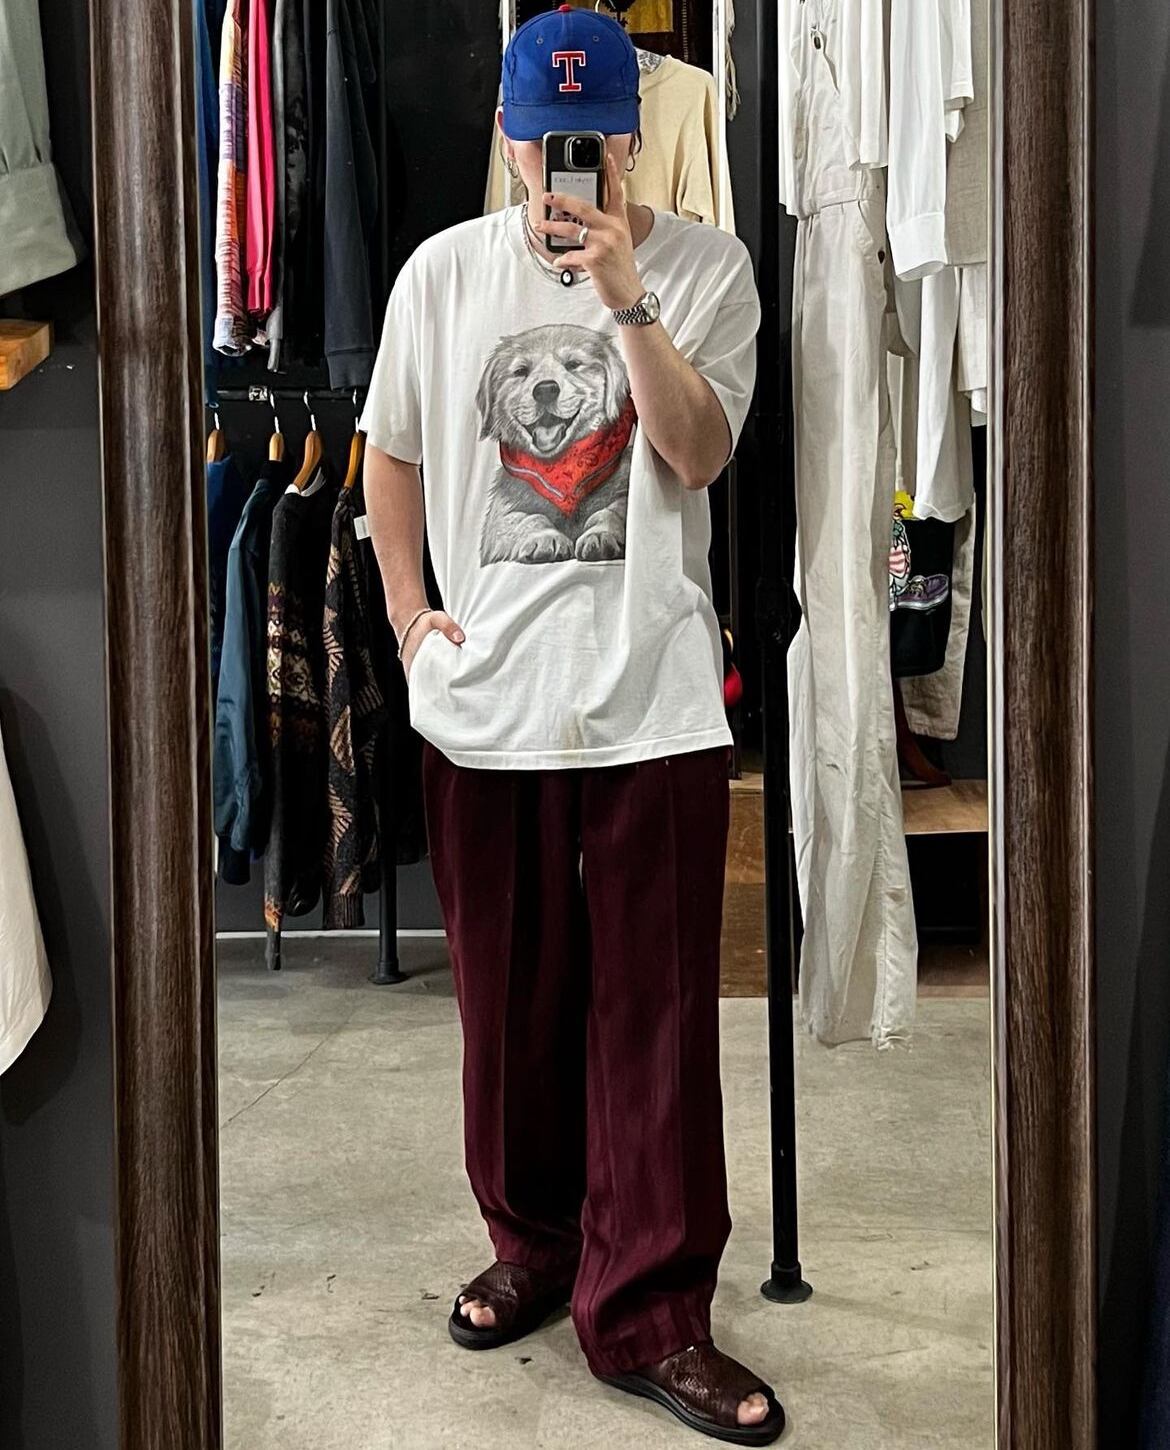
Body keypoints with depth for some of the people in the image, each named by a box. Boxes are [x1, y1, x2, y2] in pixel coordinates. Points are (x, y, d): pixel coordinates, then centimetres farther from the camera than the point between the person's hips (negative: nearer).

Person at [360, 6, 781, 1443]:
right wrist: (408, 610, 6)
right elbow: (391, 449, 14)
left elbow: (698, 453, -10)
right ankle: (534, 1241, 34)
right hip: (486, 688, 2)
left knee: (656, 1009, 0)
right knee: (509, 993, 13)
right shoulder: (443, 272, 6)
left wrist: (625, 296, -20)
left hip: (652, 692, -2)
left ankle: (648, 1312, 12)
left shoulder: (705, 268, 1)